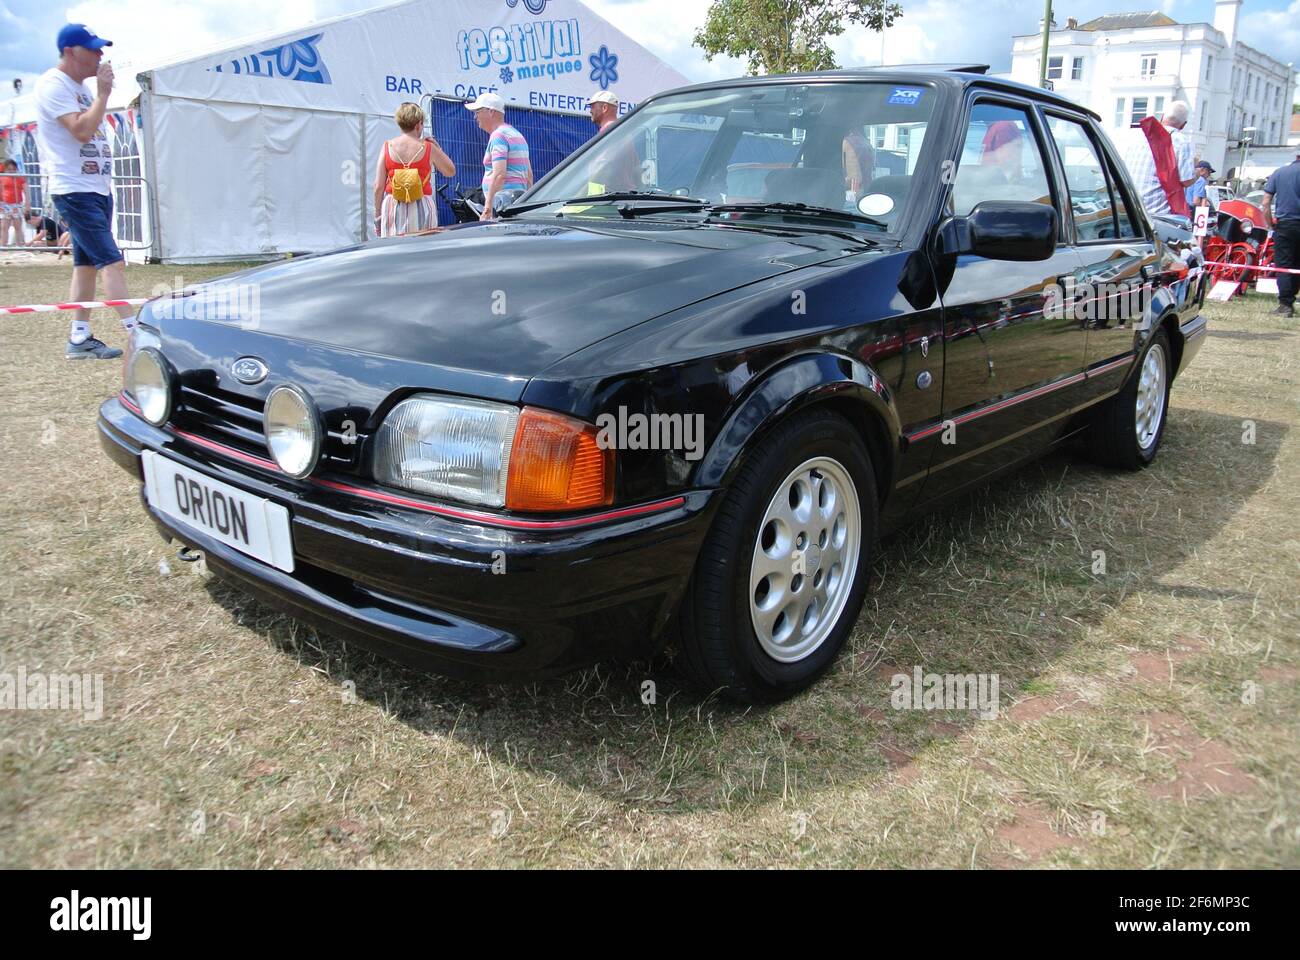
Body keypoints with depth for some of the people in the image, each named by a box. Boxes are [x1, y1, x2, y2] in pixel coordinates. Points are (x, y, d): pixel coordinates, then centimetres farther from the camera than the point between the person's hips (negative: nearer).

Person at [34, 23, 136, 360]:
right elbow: (82, 130, -21)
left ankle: (80, 339, 13)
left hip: (98, 189, 9)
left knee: (87, 263, 9)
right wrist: (103, 92, -15)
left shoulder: (81, 88, 17)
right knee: (112, 261, -15)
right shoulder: (53, 85, -10)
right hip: (74, 191, -9)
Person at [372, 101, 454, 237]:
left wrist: (377, 215, 10)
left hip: (392, 206, 2)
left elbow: (378, 186, 3)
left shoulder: (387, 146, 5)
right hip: (421, 207, -2)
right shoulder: (428, 148, 0)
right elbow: (451, 171, 15)